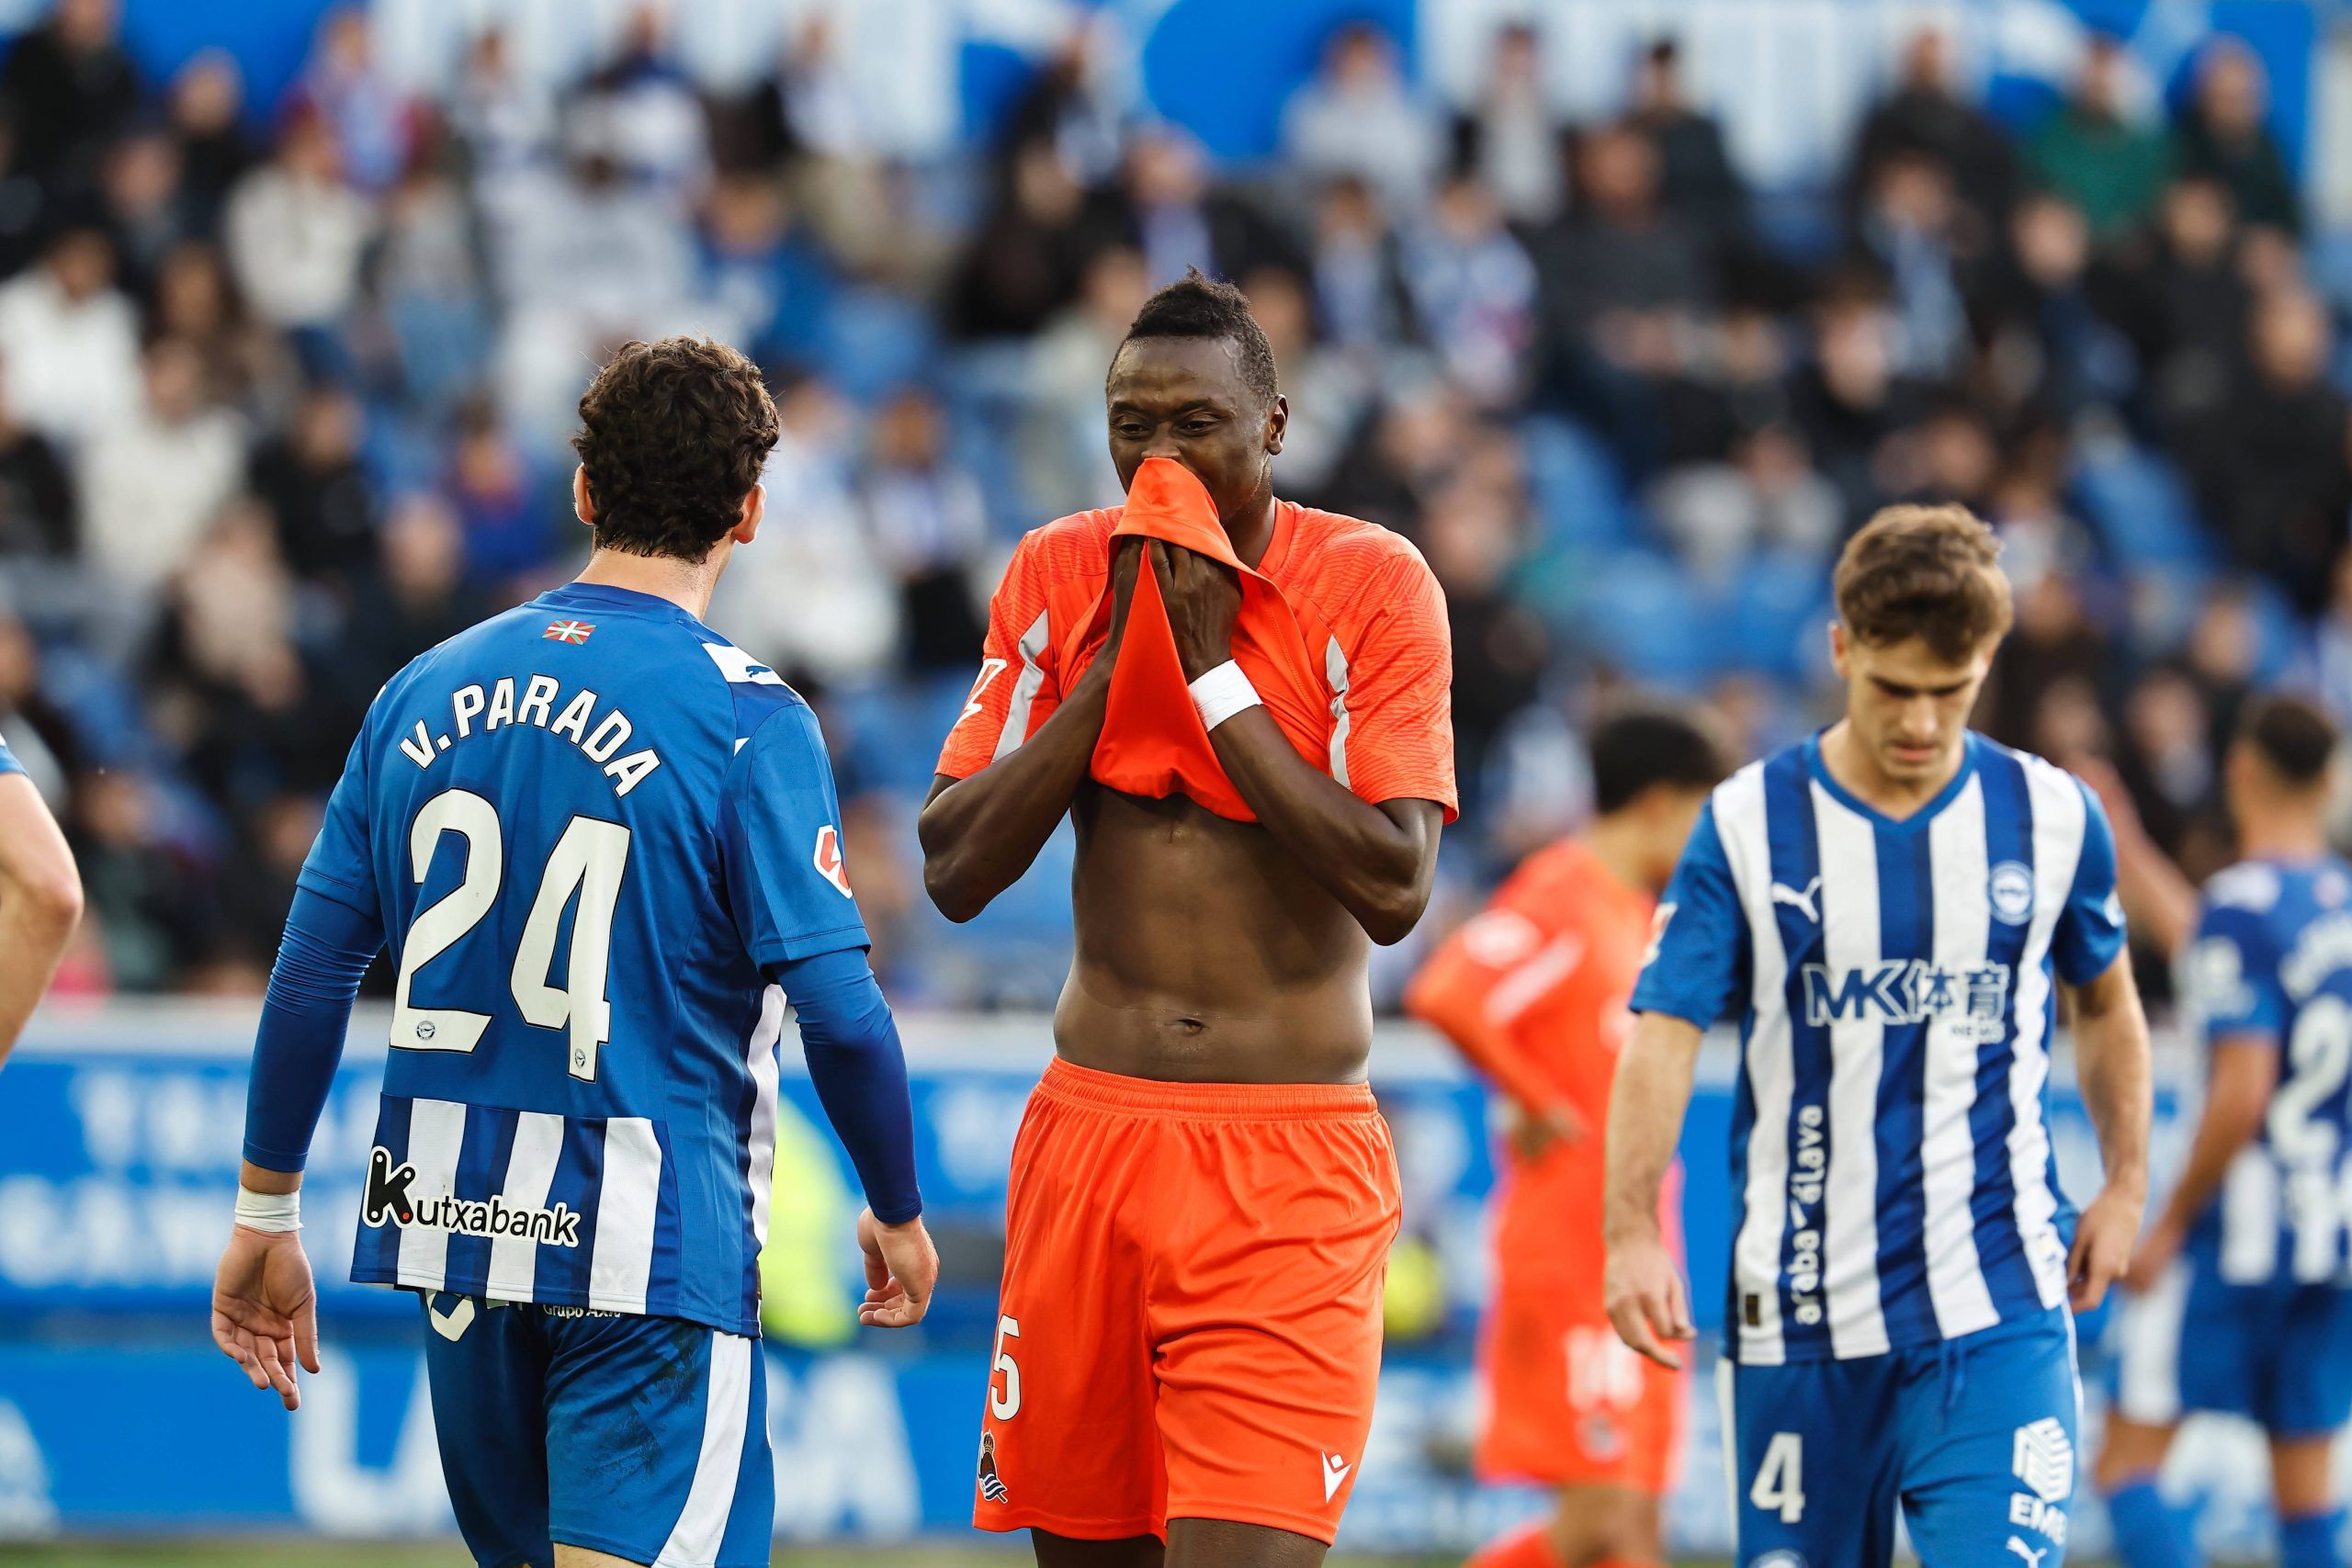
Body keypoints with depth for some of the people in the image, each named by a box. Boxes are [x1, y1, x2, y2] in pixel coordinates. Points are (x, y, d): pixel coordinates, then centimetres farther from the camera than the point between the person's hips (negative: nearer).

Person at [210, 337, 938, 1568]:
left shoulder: (429, 692, 6)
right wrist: (896, 1213, 3)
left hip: (452, 1226, 6)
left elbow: (309, 978, 6)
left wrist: (265, 1218, 15)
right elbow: (839, 1012, -13)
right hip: (650, 1238, -6)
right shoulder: (746, 723, -10)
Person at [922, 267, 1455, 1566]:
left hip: (1290, 1166, -4)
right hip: (1090, 1131, 4)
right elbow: (953, 871, 0)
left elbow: (1393, 887, -16)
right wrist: (1117, 655, -7)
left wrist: (1211, 668, -14)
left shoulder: (1371, 584, -5)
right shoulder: (1062, 574, 7)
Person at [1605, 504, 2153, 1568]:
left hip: (1996, 1311, 0)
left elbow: (2105, 1002, 21)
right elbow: (1664, 1033, -8)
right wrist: (1633, 1230, -19)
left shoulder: (2054, 819, 3)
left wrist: (2125, 1187, 14)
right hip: (1797, 1315, 0)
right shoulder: (1749, 825, -1)